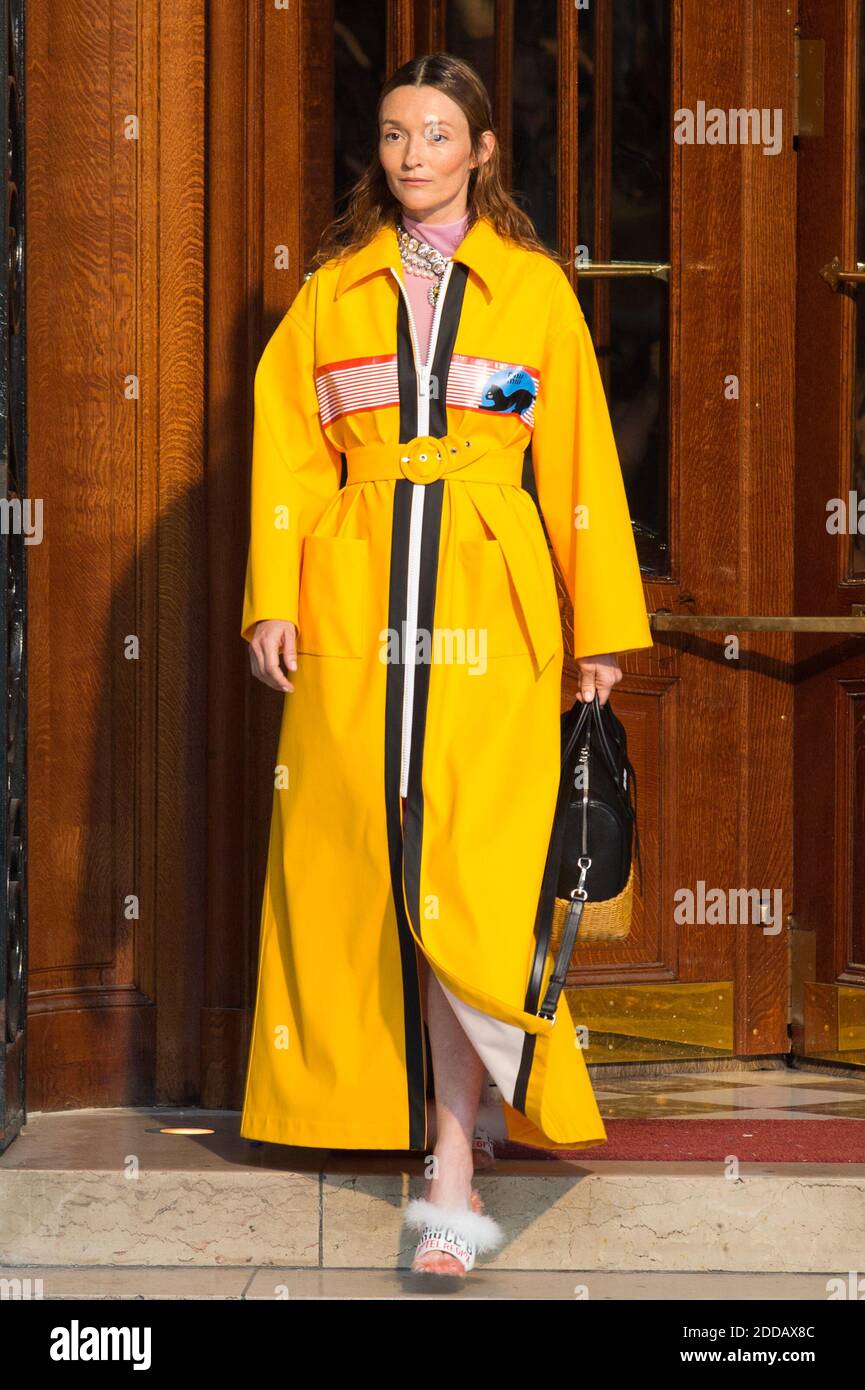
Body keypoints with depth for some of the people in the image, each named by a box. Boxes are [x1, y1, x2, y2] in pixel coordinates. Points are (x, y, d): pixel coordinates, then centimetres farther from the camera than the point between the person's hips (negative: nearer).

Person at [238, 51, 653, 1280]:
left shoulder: (535, 290, 8)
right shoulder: (334, 291, 13)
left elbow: (579, 458, 7)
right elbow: (289, 455, 10)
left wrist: (602, 626, 4)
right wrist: (273, 600, -1)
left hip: (489, 598, -2)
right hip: (354, 602, 2)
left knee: (466, 875, -11)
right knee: (373, 857, 2)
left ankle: (454, 1172, -14)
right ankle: (439, 1123, 15)